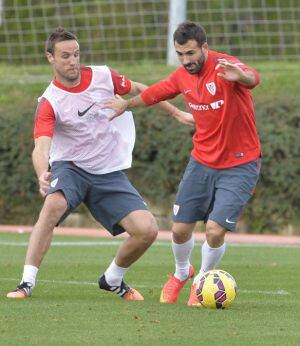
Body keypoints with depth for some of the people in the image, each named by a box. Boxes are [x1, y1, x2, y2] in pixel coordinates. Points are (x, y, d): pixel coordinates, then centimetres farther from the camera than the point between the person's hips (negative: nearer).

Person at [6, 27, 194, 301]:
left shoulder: (102, 76, -3)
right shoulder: (49, 103, -16)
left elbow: (138, 90, 16)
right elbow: (41, 146, -29)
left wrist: (177, 113, 20)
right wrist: (42, 174, -51)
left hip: (110, 173, 4)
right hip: (70, 167, -4)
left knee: (147, 230, -11)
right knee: (53, 206, -37)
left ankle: (112, 280, 17)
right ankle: (27, 283, -32)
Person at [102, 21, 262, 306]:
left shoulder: (224, 67, -22)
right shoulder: (182, 76, -1)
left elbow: (253, 79, -45)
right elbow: (153, 93, 21)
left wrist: (242, 76, -69)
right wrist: (126, 104, 37)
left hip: (239, 166, -5)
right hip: (202, 162, 5)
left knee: (215, 231, -15)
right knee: (180, 229, 4)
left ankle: (202, 280, 16)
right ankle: (181, 273, 38)